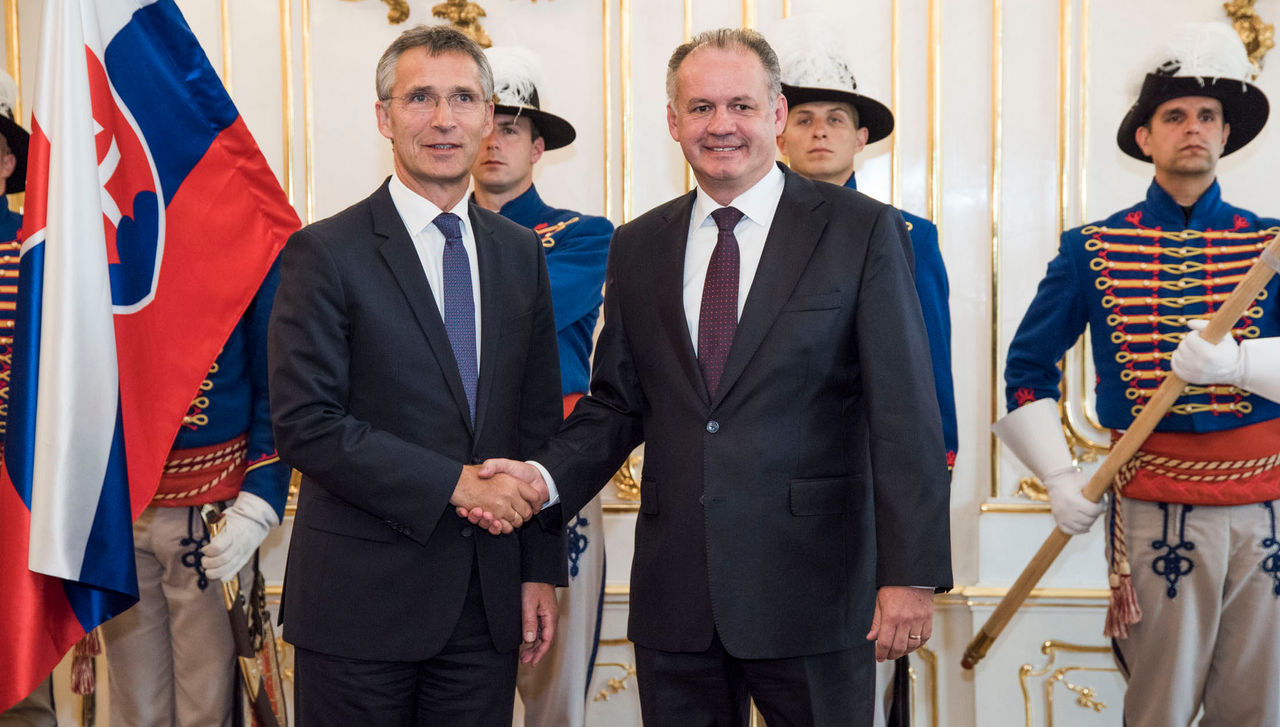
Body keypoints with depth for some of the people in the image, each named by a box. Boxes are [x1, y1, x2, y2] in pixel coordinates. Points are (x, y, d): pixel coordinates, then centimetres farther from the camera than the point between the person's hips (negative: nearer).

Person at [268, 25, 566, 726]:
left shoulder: (519, 252, 9)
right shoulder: (324, 253, -7)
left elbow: (538, 422, 11)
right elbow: (305, 425, -14)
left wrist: (541, 569, 8)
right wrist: (452, 483, -17)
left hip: (487, 601, 4)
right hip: (361, 599, -4)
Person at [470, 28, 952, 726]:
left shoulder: (862, 231, -3)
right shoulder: (637, 247, 10)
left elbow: (904, 415, -7)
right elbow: (617, 402, 13)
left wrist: (911, 574, -13)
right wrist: (544, 475, -6)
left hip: (809, 589, -3)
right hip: (674, 589, 4)